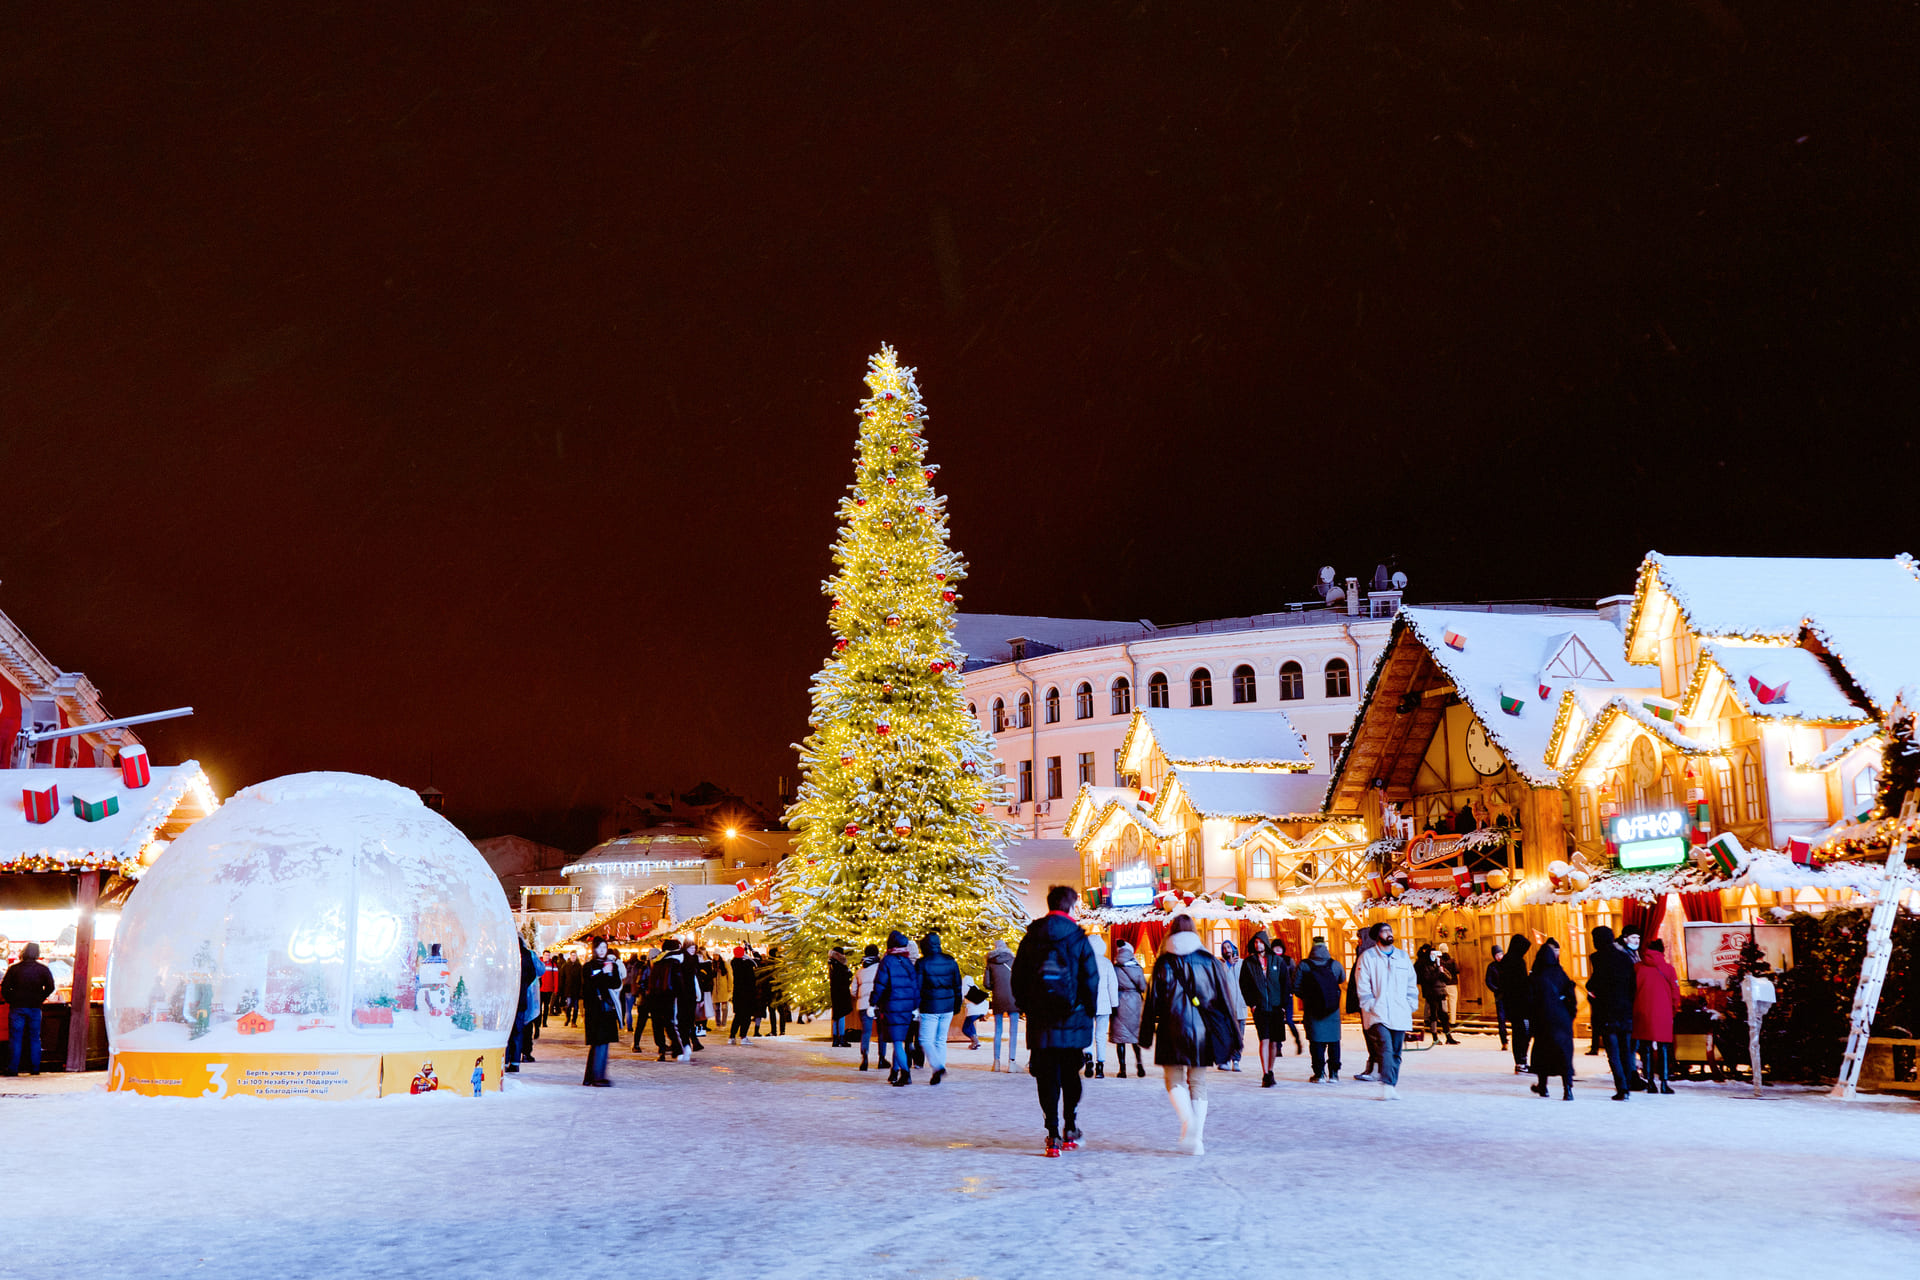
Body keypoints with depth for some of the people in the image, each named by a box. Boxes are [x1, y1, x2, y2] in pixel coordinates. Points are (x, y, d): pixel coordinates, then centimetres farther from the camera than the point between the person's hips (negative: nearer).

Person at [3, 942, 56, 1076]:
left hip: (17, 1007, -1)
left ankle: (12, 1069, 1)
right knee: (35, 1038, 9)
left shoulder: (14, 968, -4)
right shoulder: (43, 969, -2)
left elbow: (4, 987, -5)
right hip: (35, 1008, 1)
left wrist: (9, 1000, 8)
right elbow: (50, 987, -2)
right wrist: (40, 999, 9)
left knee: (15, 1038, 3)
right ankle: (35, 1068, 10)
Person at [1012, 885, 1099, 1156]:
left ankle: (1053, 1134, -1)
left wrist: (1027, 1008, 16)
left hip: (1041, 1022, 1)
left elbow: (1018, 979, 6)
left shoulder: (1031, 938, 4)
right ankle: (1070, 1129, 17)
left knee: (1047, 1076, 4)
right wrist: (1088, 1011, 6)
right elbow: (1091, 979, -6)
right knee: (1070, 1074, 15)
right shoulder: (1078, 938, -5)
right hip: (1073, 1022, -1)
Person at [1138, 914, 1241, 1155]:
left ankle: (1188, 1120, -18)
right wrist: (1232, 1036, 11)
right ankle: (1197, 1139, 4)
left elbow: (1153, 1000, 0)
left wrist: (1147, 1034, 8)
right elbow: (1224, 999, 6)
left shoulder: (1163, 963, 0)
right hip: (1202, 1030, 2)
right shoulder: (1210, 961, 4)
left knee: (1175, 1080, 9)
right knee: (1198, 1082, 10)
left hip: (1173, 1029, -2)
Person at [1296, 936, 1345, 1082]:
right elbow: (1342, 978, 18)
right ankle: (1334, 1073, 12)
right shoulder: (1335, 965, 0)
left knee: (1316, 1042, 3)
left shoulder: (1303, 966, -5)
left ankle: (1319, 1073, 0)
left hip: (1312, 1010, -2)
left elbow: (1295, 986, -5)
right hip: (1333, 1010, 2)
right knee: (1333, 1041, 11)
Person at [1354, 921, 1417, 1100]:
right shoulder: (1367, 957, 2)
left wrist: (1410, 1007, 8)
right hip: (1378, 1014, -4)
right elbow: (1363, 987, 0)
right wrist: (1371, 1007, -8)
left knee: (1396, 1052, 6)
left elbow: (1411, 985, 19)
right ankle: (1388, 1086, -25)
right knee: (1386, 1047, -20)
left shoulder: (1403, 956, 15)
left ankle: (1392, 1087, 15)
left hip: (1399, 1014, 4)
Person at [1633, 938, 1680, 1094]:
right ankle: (1664, 1083, 0)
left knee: (1646, 1049, 6)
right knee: (1664, 1049, 5)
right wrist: (1673, 1008, 17)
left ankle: (1650, 1083, 4)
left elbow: (1632, 991, 5)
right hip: (1663, 1014, -1)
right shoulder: (1668, 968, 1)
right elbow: (1675, 992, 3)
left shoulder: (1637, 968, 3)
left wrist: (1634, 1010, 16)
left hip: (1643, 1013, 1)